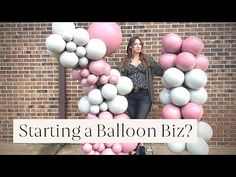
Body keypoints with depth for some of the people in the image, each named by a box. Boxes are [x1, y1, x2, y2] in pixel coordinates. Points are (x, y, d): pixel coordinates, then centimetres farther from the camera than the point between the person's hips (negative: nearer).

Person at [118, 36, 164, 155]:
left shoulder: (147, 59, 5)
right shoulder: (125, 62, 6)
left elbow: (160, 71, 2)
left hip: (144, 95, -2)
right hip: (131, 96, 2)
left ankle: (139, 146, 14)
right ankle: (139, 146, 31)